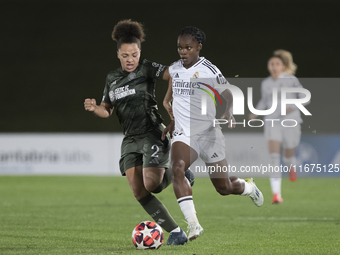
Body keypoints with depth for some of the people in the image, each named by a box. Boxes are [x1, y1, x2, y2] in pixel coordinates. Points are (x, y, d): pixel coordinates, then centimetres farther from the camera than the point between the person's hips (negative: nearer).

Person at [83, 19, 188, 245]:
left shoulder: (147, 69, -5)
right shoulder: (112, 78, 12)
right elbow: (107, 110, 17)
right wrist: (94, 108, -4)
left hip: (152, 134, -6)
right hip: (131, 139, 6)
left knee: (151, 185, -20)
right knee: (139, 192, -7)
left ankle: (176, 172, 14)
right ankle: (176, 232, -3)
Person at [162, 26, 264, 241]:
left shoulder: (209, 71, -9)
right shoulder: (174, 69, 6)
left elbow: (228, 95, 1)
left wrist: (228, 113, -17)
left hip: (209, 134, -3)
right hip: (184, 134, 3)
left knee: (224, 188, 6)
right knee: (177, 168, -29)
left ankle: (249, 188, 45)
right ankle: (193, 225, -32)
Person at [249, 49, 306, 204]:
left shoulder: (292, 81, -5)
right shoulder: (265, 84, 5)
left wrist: (293, 107, -17)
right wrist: (256, 112, 5)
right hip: (272, 123, 1)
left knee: (288, 157, 10)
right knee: (274, 157, -15)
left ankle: (292, 167, 51)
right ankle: (276, 194, -19)